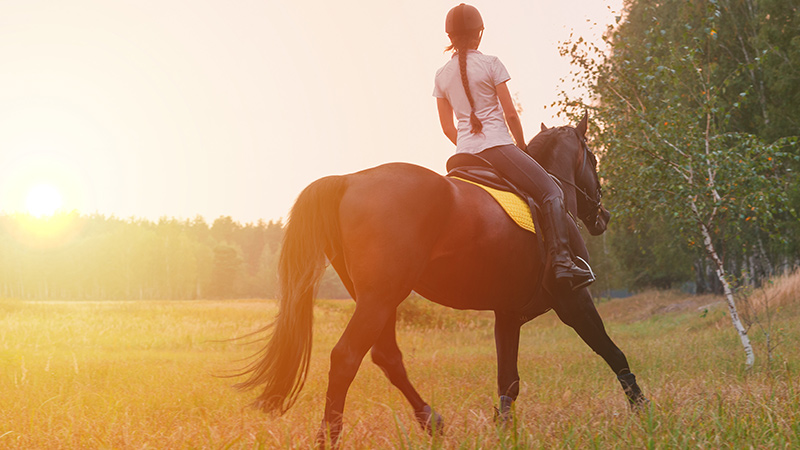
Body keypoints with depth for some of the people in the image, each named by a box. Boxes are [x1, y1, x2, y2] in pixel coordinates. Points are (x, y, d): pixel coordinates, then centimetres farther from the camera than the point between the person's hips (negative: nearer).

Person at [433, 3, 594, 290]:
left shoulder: (442, 76, 11)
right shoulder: (490, 64, -3)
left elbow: (447, 127, 13)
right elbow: (510, 113, -3)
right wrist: (522, 146, 10)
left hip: (465, 153, 6)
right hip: (497, 145, -6)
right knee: (550, 192, -7)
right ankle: (561, 261, -24)